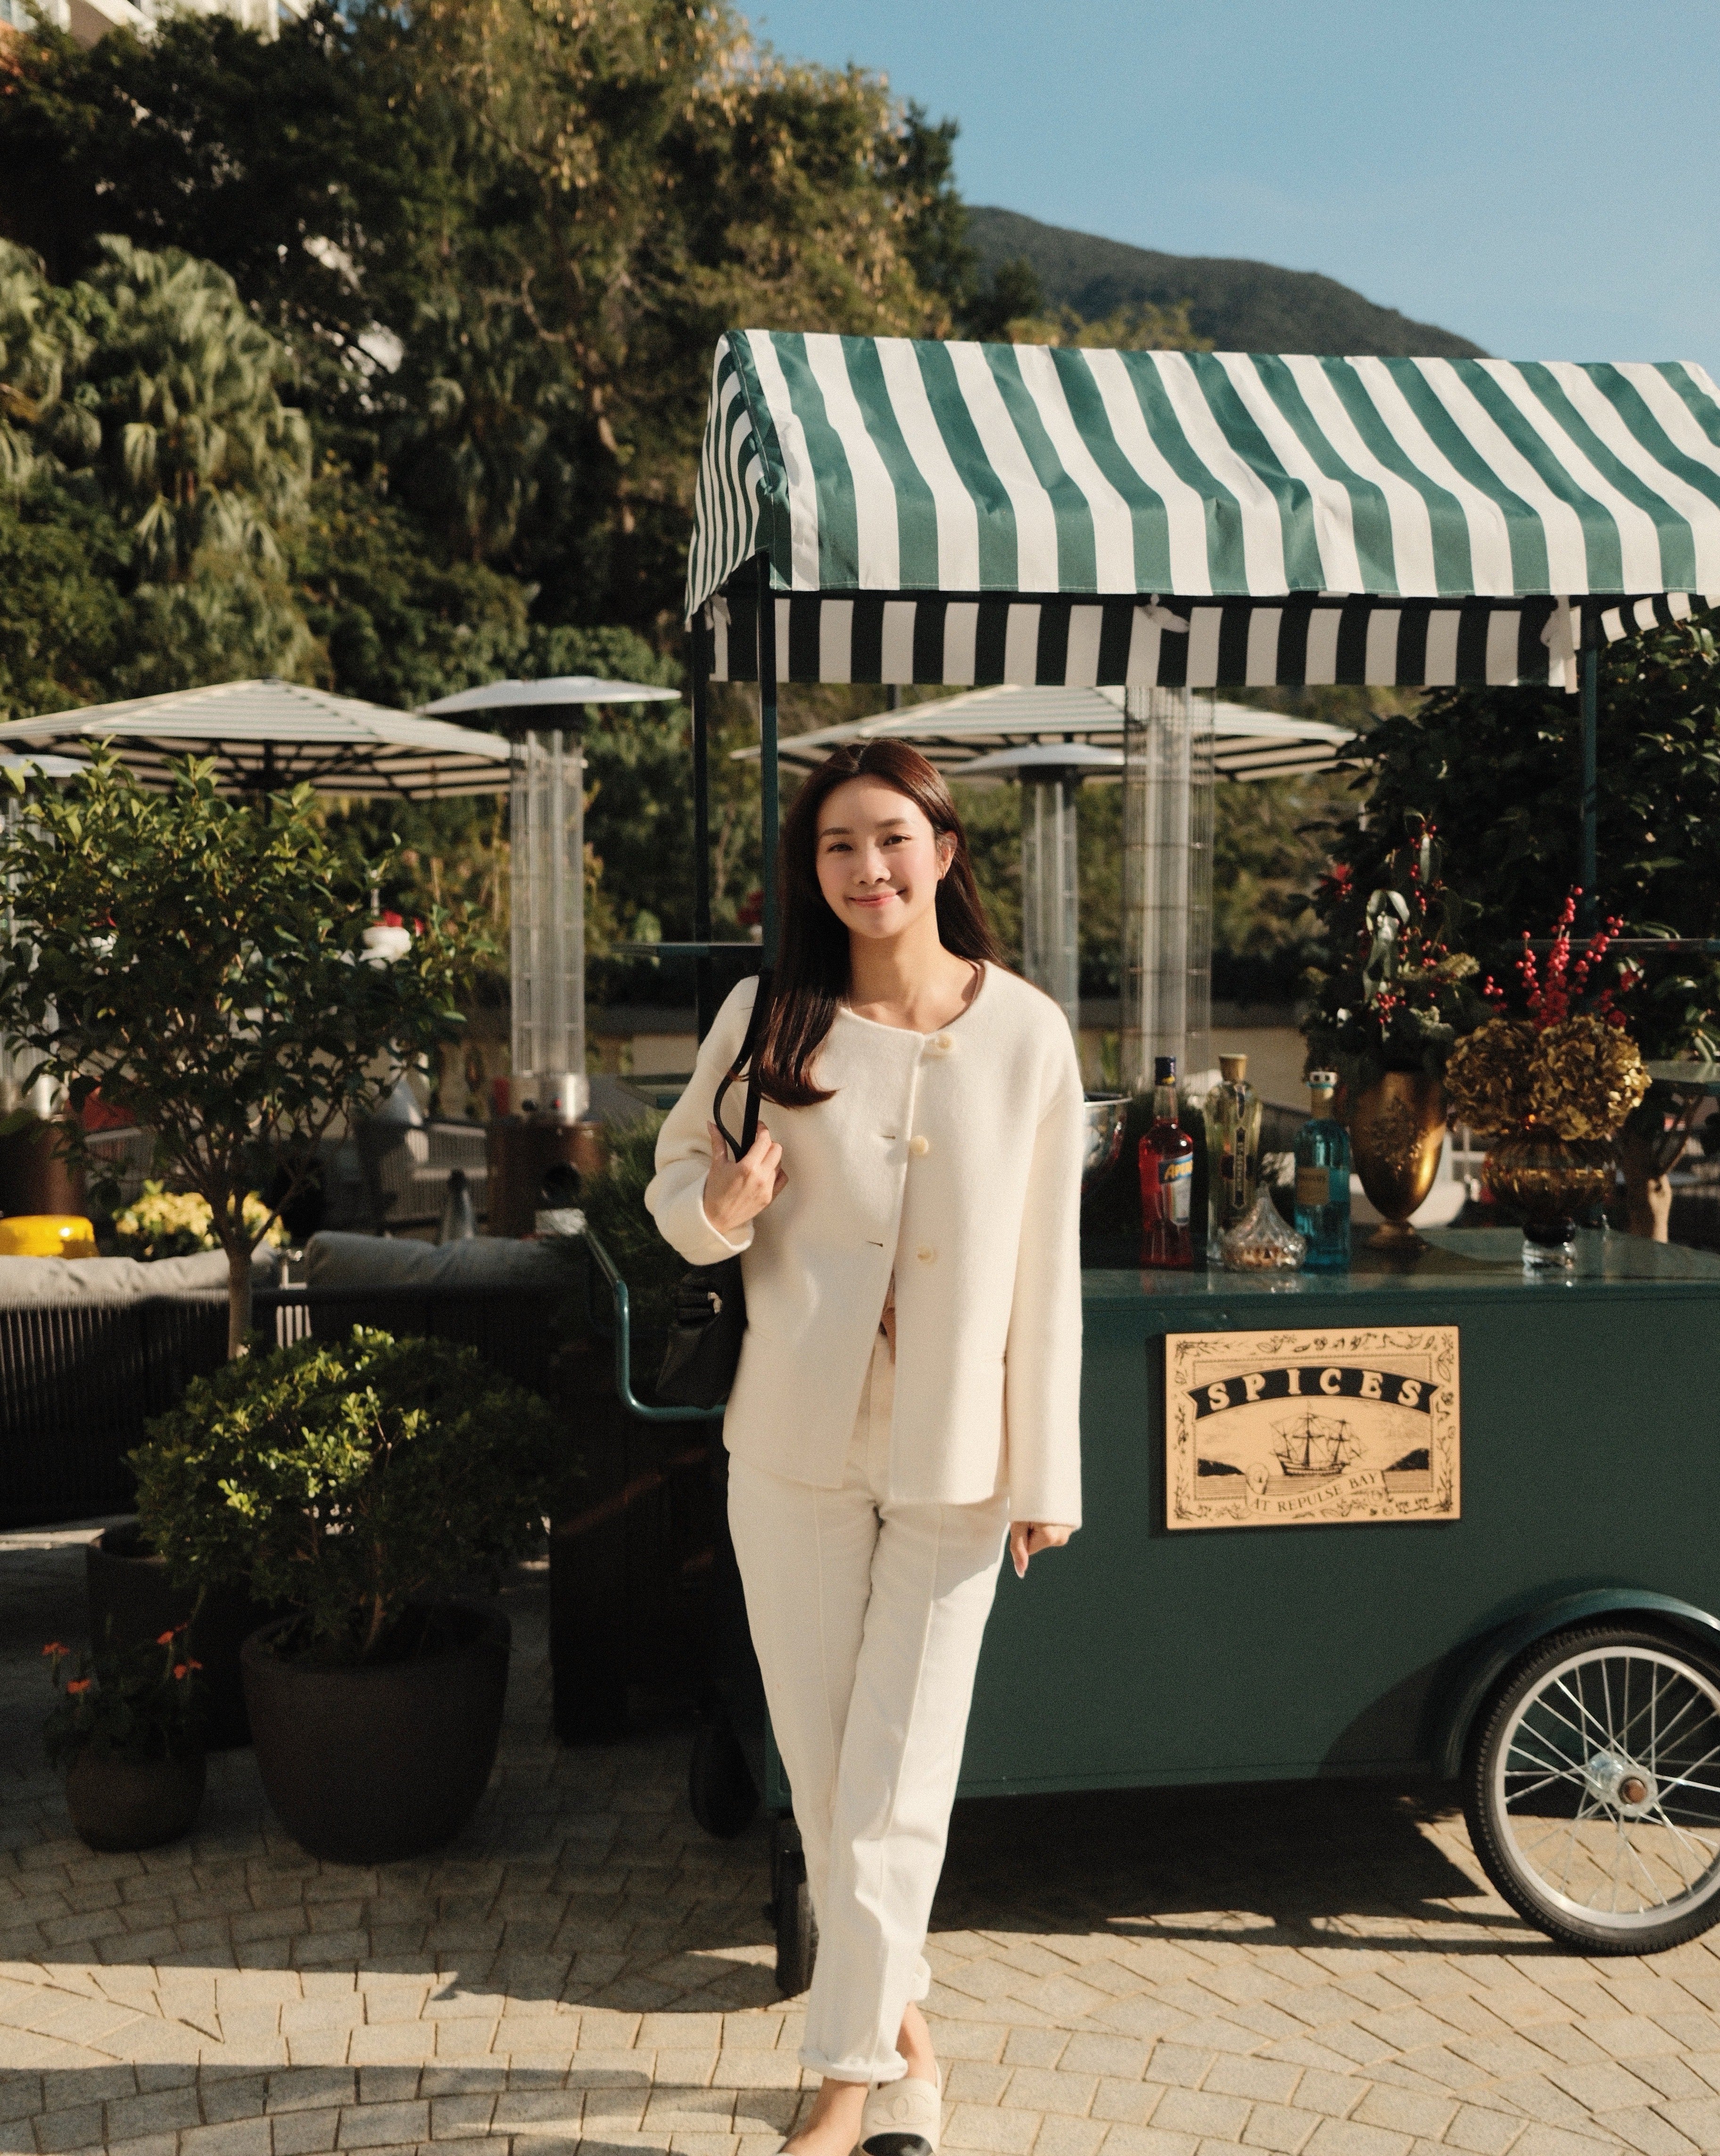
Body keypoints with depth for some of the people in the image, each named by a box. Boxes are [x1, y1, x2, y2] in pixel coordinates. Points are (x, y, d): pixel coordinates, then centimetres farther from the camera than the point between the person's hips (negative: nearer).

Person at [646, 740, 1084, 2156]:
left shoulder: (1027, 1031, -5)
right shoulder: (769, 1016, -3)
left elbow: (1046, 1267, -2)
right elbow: (674, 1168, 8)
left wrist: (1046, 1471, 0)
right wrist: (716, 1209, -17)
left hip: (955, 1455, -1)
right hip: (794, 1442, 2)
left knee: (896, 1788, 2)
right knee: (822, 1771, 12)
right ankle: (900, 2027, 34)